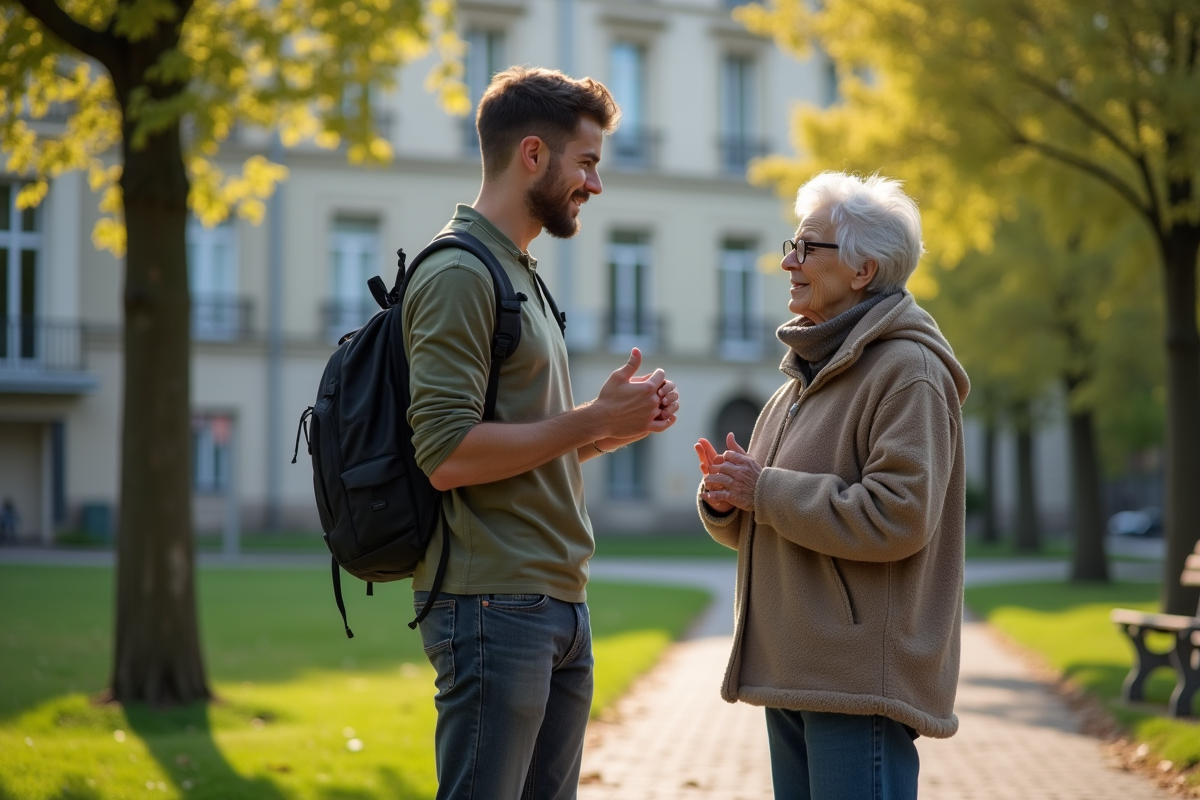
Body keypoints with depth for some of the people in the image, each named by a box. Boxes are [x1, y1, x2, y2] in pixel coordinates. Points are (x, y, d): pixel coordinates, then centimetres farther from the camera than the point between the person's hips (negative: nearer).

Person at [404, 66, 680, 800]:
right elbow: (448, 455, -21)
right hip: (494, 603, -10)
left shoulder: (519, 273, 20)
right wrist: (592, 419, -15)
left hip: (558, 603, 10)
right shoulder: (459, 274, -11)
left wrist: (614, 429, 6)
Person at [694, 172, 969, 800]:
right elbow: (757, 530, 23)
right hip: (790, 675, 9)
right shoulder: (804, 378, 19)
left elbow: (896, 516, -22)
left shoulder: (907, 371, -10)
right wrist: (725, 498, 0)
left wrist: (765, 490, -16)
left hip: (863, 679, -9)